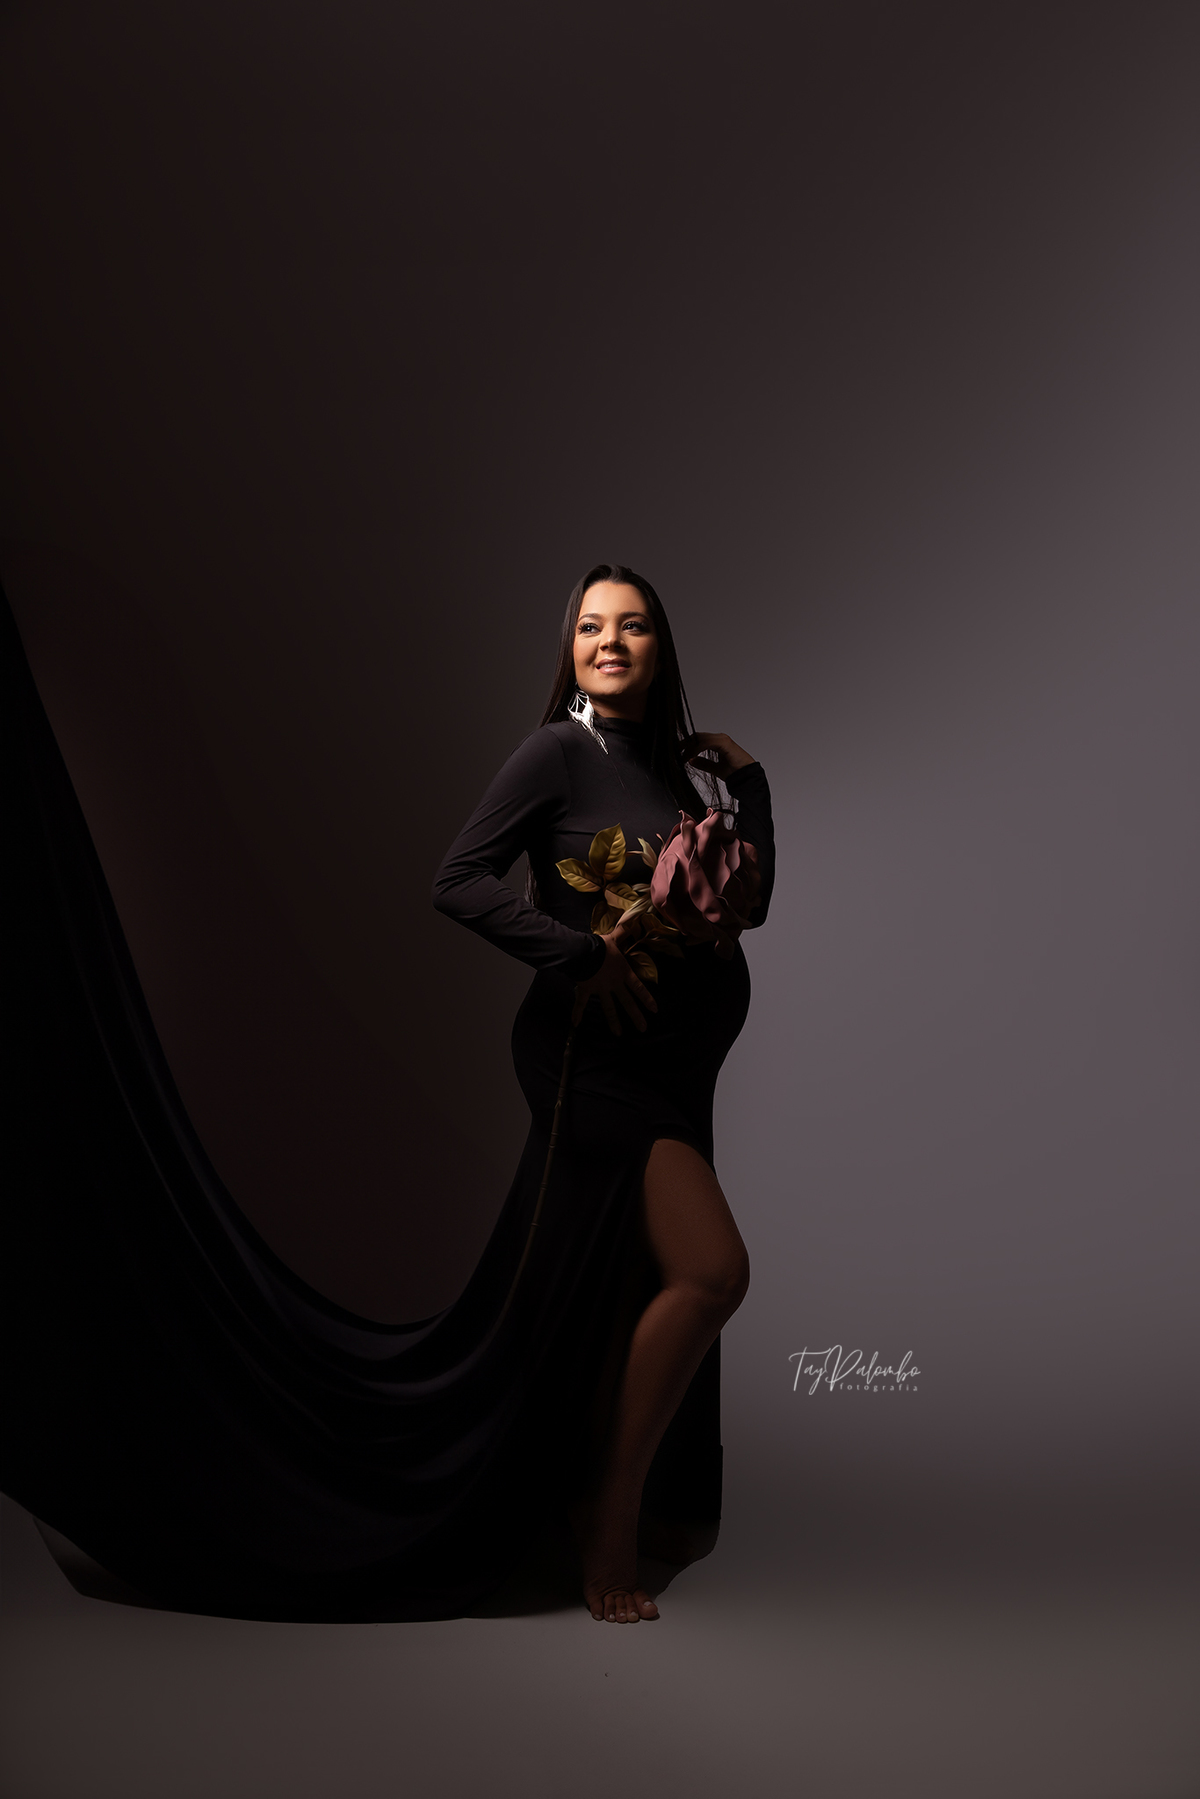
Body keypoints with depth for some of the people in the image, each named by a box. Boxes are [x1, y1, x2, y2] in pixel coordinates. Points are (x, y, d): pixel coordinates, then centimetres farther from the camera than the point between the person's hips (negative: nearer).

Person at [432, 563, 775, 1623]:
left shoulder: (679, 762, 14)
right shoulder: (560, 752, -6)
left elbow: (751, 905, 16)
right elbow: (460, 881, -13)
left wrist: (746, 786, 8)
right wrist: (583, 955, -17)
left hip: (672, 1058, 7)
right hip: (593, 1050, -7)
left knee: (645, 1295, 10)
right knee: (713, 1271, -16)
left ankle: (602, 1519, 24)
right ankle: (611, 1521, -2)